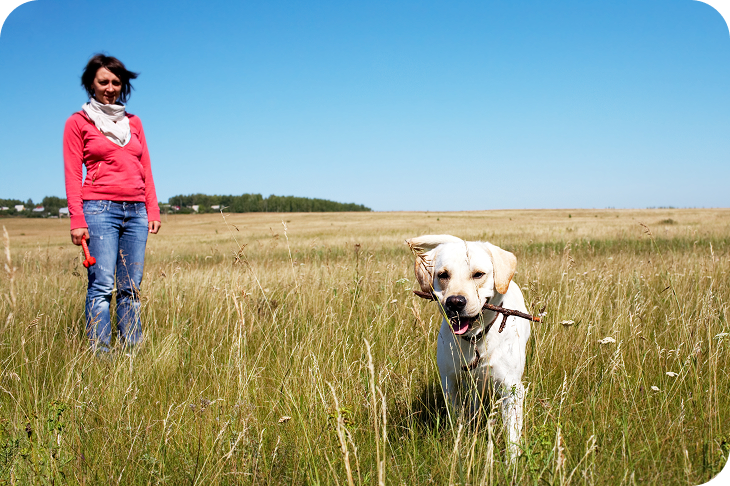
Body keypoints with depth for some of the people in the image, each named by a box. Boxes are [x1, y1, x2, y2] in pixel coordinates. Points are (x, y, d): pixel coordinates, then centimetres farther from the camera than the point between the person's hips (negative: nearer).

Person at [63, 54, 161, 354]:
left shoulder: (133, 123, 19)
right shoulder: (78, 122, 7)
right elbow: (72, 175, 1)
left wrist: (153, 211, 9)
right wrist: (77, 220, -8)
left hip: (136, 211, 4)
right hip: (100, 208, -4)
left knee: (131, 287, 2)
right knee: (102, 285, -9)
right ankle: (101, 356, -8)